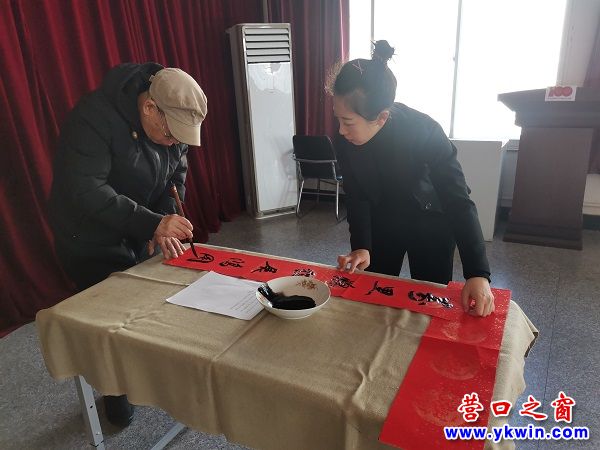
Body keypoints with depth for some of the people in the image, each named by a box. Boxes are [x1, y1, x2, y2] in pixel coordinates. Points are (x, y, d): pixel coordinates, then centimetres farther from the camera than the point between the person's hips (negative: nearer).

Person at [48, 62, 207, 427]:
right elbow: (84, 191, -35)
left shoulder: (175, 122, -7)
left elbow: (176, 179, -3)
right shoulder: (95, 117, -29)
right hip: (91, 244, -6)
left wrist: (164, 227, -20)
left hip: (140, 238, 6)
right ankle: (114, 393, 33)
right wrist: (153, 223, -41)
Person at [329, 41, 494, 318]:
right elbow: (356, 196, -13)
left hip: (431, 222, -3)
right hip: (381, 220, 3)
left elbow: (459, 202, -33)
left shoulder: (426, 133, -33)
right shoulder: (344, 139, -23)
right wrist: (361, 247, -26)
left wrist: (478, 274, -41)